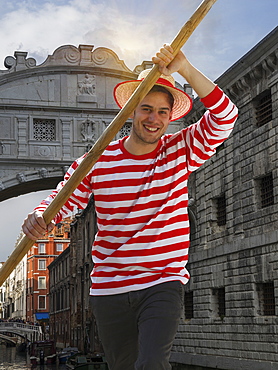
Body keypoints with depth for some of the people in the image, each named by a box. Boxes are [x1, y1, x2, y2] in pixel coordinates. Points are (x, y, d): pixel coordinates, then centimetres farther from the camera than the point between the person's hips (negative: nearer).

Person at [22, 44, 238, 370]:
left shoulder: (182, 151, -2)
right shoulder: (97, 162, -2)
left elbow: (224, 117, -15)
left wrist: (184, 68, -25)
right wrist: (39, 218, -21)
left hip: (163, 285, -2)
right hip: (109, 290, 2)